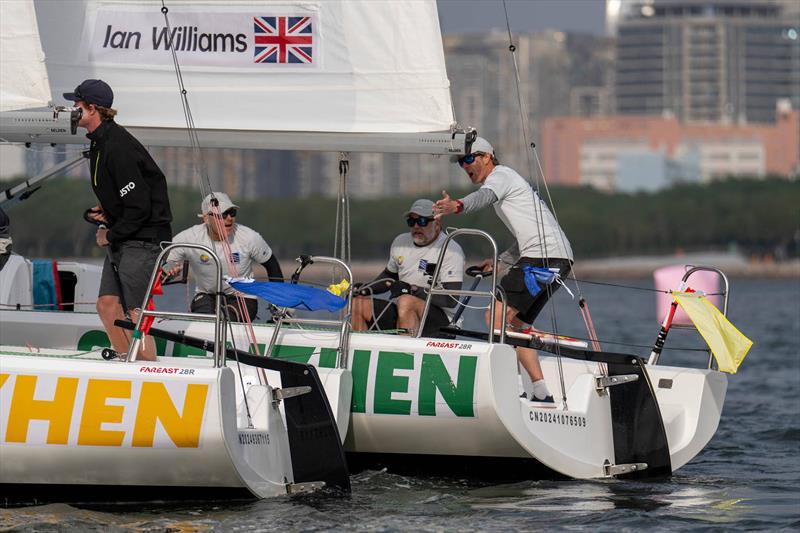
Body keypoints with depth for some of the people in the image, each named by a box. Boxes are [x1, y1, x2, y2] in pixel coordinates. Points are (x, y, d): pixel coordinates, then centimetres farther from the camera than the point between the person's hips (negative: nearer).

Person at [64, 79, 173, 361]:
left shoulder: (118, 147, -22)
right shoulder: (100, 142, 11)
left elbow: (139, 206, -22)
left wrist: (110, 235, -11)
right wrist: (104, 210, 9)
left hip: (142, 239, -10)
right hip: (122, 238, 10)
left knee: (135, 312, -10)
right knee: (107, 305, 9)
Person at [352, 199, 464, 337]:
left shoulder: (451, 251, -10)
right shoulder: (401, 242, 12)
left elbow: (451, 300, -19)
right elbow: (389, 275, 30)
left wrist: (412, 290, -25)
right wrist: (366, 289, 10)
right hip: (400, 310, 7)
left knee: (406, 302, -37)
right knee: (357, 302, -9)